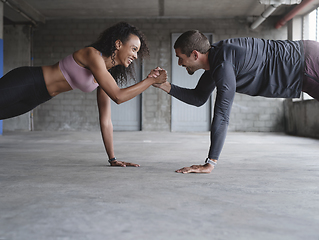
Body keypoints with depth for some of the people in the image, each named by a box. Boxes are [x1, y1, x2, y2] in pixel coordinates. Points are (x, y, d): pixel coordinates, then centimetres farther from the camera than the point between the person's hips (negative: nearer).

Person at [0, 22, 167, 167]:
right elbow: (118, 96, -31)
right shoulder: (93, 55, -24)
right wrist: (152, 80, -21)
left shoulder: (107, 76, 1)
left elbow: (106, 122, 3)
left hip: (32, 99, 8)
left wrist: (112, 159, 1)